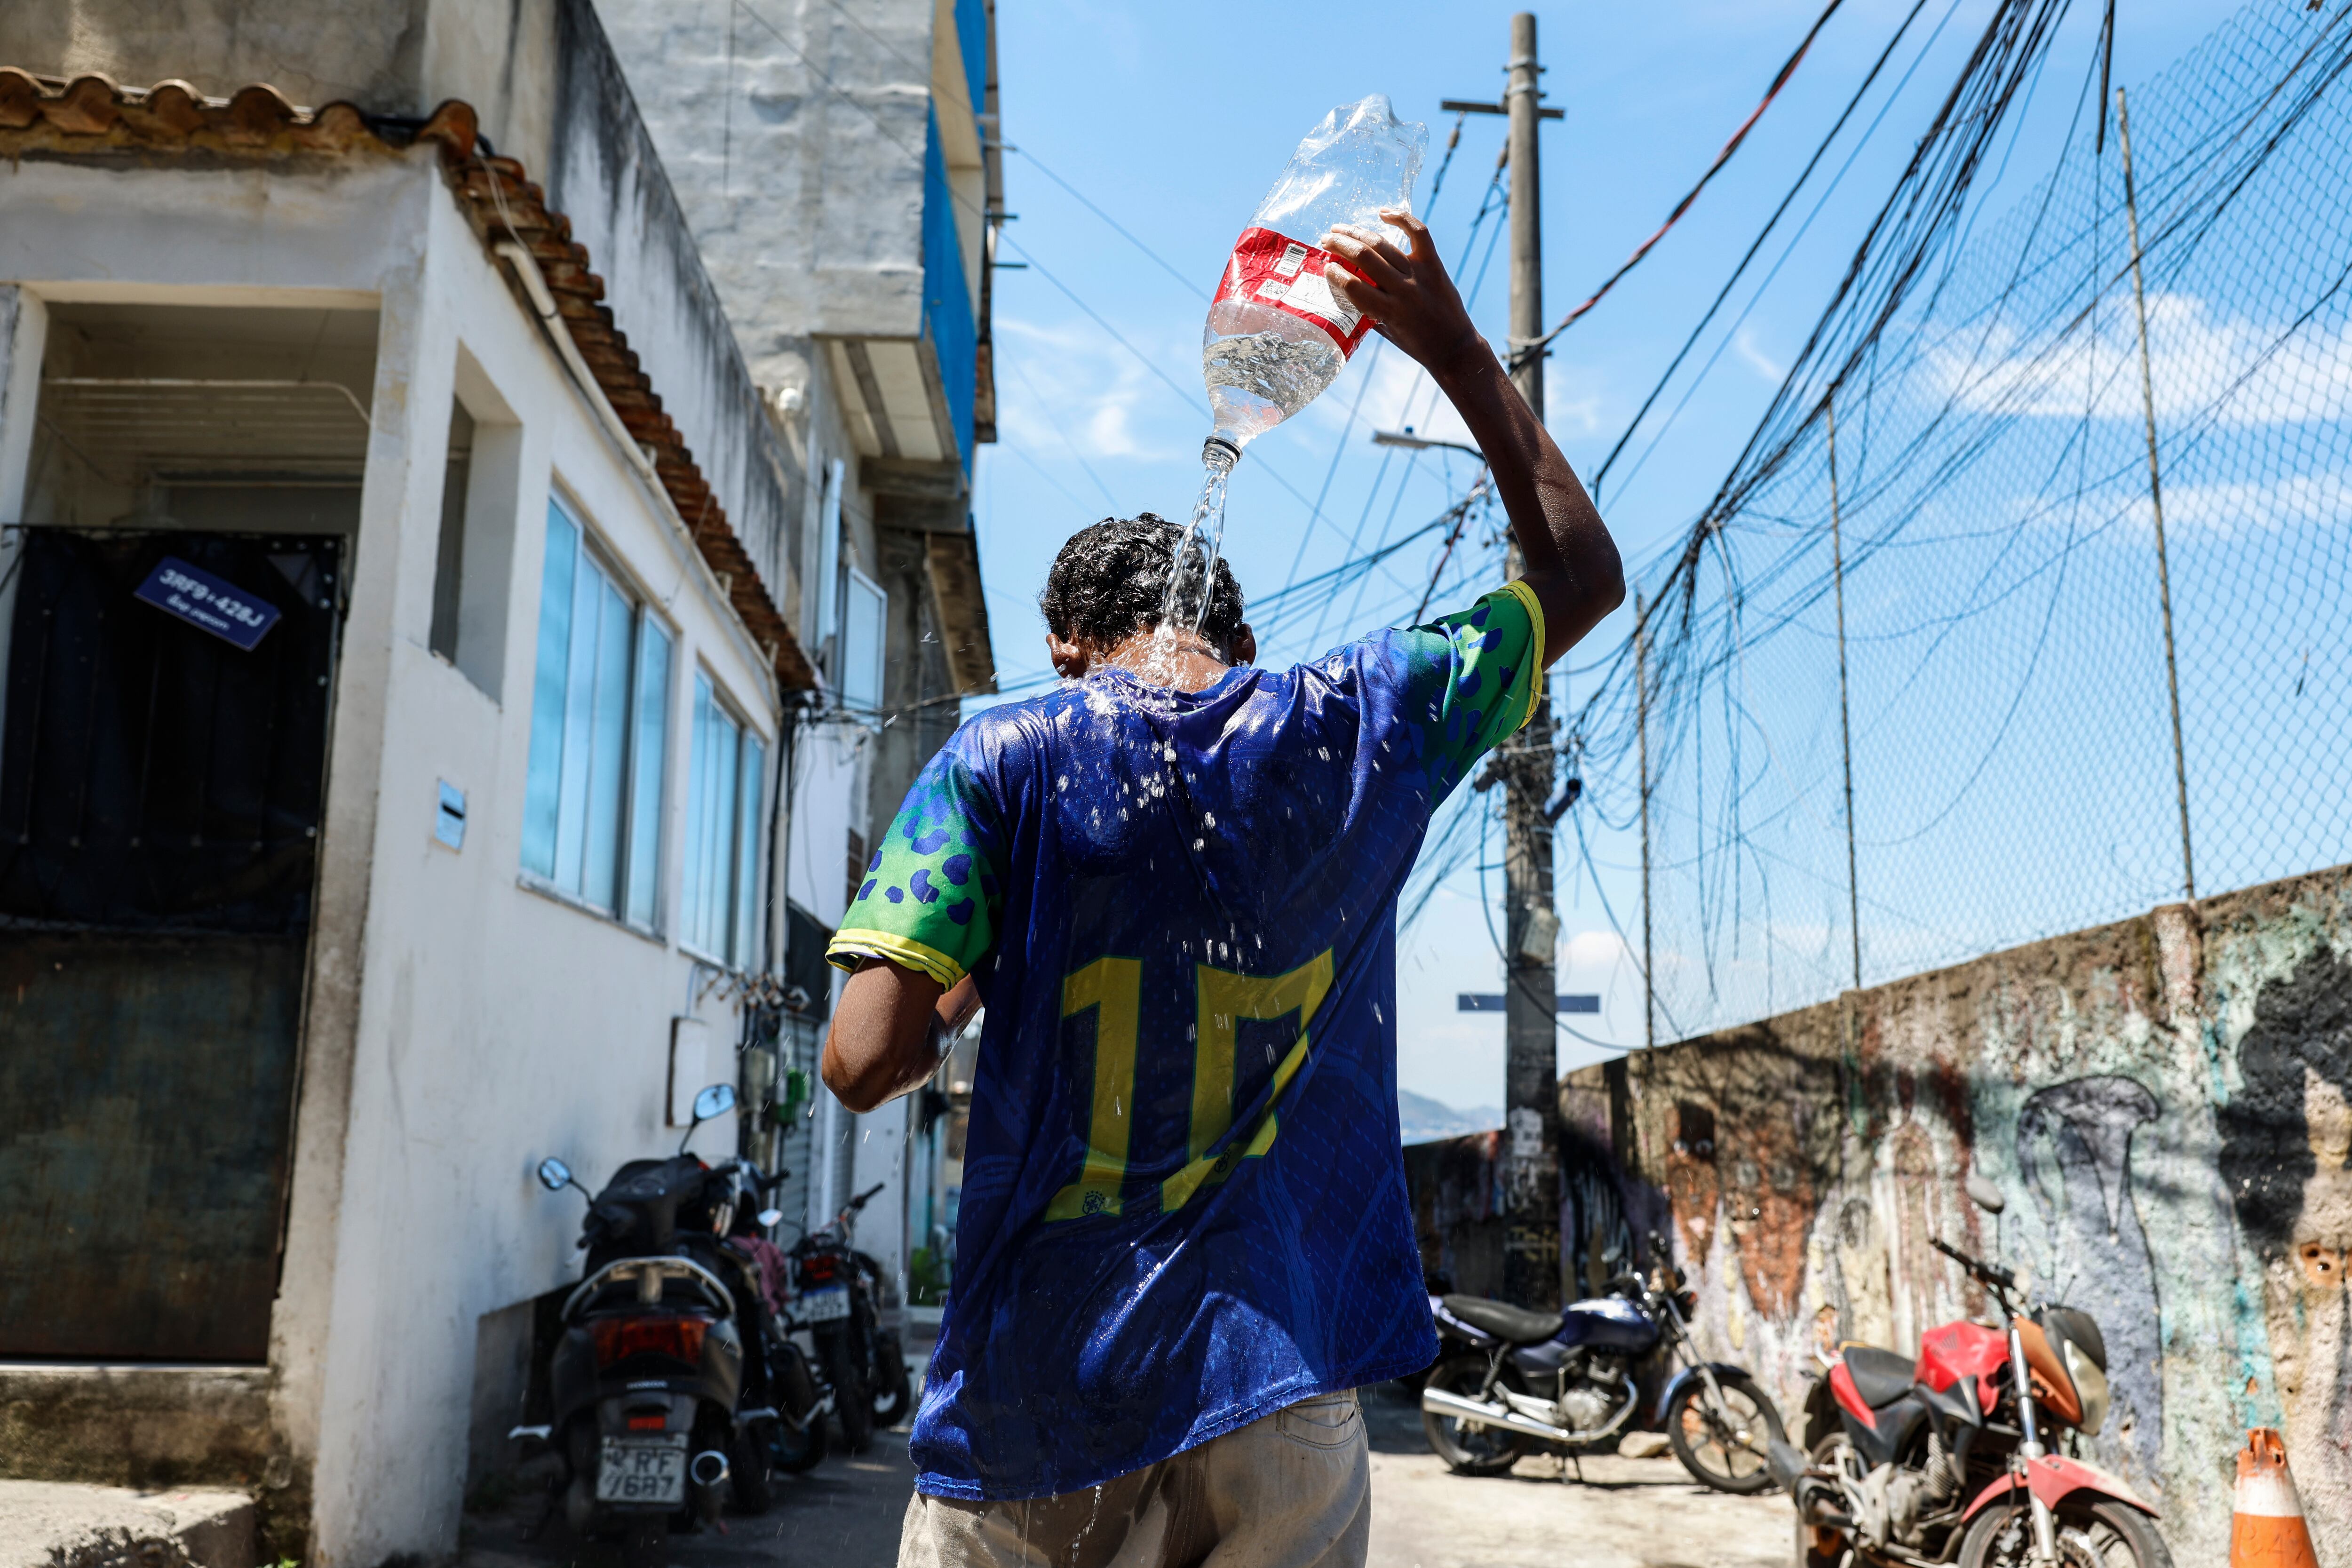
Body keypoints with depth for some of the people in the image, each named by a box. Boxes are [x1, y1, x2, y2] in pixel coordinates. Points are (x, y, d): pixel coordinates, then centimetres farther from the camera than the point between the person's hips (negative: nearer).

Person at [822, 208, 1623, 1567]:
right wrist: (1457, 348, 18)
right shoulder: (1357, 728, 0)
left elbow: (864, 1063, -13)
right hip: (1281, 1407, 2)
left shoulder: (997, 766, -5)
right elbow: (1583, 573, 15)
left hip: (1039, 1409, -1)